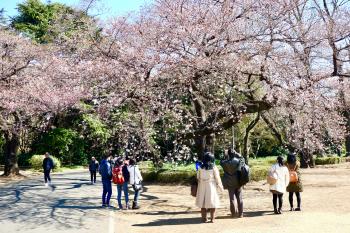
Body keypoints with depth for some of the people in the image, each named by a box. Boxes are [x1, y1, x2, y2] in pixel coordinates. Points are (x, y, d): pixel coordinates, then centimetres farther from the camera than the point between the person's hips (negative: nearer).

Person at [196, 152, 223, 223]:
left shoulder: (201, 167, -5)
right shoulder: (213, 168, -10)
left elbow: (198, 177, 1)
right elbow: (217, 178, -6)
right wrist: (220, 186, 6)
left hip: (202, 186, 2)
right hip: (211, 186, -2)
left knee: (203, 202, 10)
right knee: (212, 202, 8)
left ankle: (204, 218, 12)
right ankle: (212, 218, 9)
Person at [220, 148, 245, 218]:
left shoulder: (225, 163, -14)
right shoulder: (239, 161, -10)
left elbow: (221, 162, 8)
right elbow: (242, 158, 12)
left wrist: (227, 158, 1)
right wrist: (236, 153, 6)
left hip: (230, 184, -1)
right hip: (238, 182, 1)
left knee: (232, 199, 8)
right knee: (239, 198, 9)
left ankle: (234, 213, 11)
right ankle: (240, 214, 11)